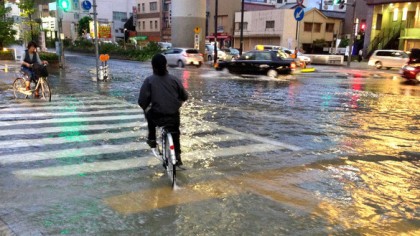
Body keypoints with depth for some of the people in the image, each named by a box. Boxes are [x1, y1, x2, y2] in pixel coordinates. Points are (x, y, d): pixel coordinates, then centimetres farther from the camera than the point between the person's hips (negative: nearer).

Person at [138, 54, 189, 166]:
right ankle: (177, 156, 29)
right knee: (175, 134, 30)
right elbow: (185, 96, 5)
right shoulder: (175, 79, 0)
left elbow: (142, 101, -11)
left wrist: (146, 108, 11)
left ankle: (152, 139, 36)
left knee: (150, 114, 34)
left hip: (158, 117, -1)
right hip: (174, 116, 2)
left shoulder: (149, 80, -7)